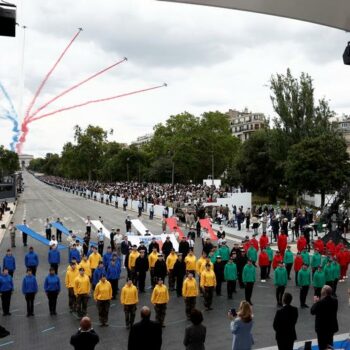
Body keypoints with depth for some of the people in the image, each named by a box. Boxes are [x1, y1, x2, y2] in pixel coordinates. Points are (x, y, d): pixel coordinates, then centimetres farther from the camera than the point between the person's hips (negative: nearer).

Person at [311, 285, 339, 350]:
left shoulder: (320, 302, -27)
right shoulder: (335, 300, -7)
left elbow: (312, 312, -16)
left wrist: (316, 302, -3)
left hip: (322, 328, -6)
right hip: (332, 327, 6)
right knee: (329, 344, 23)